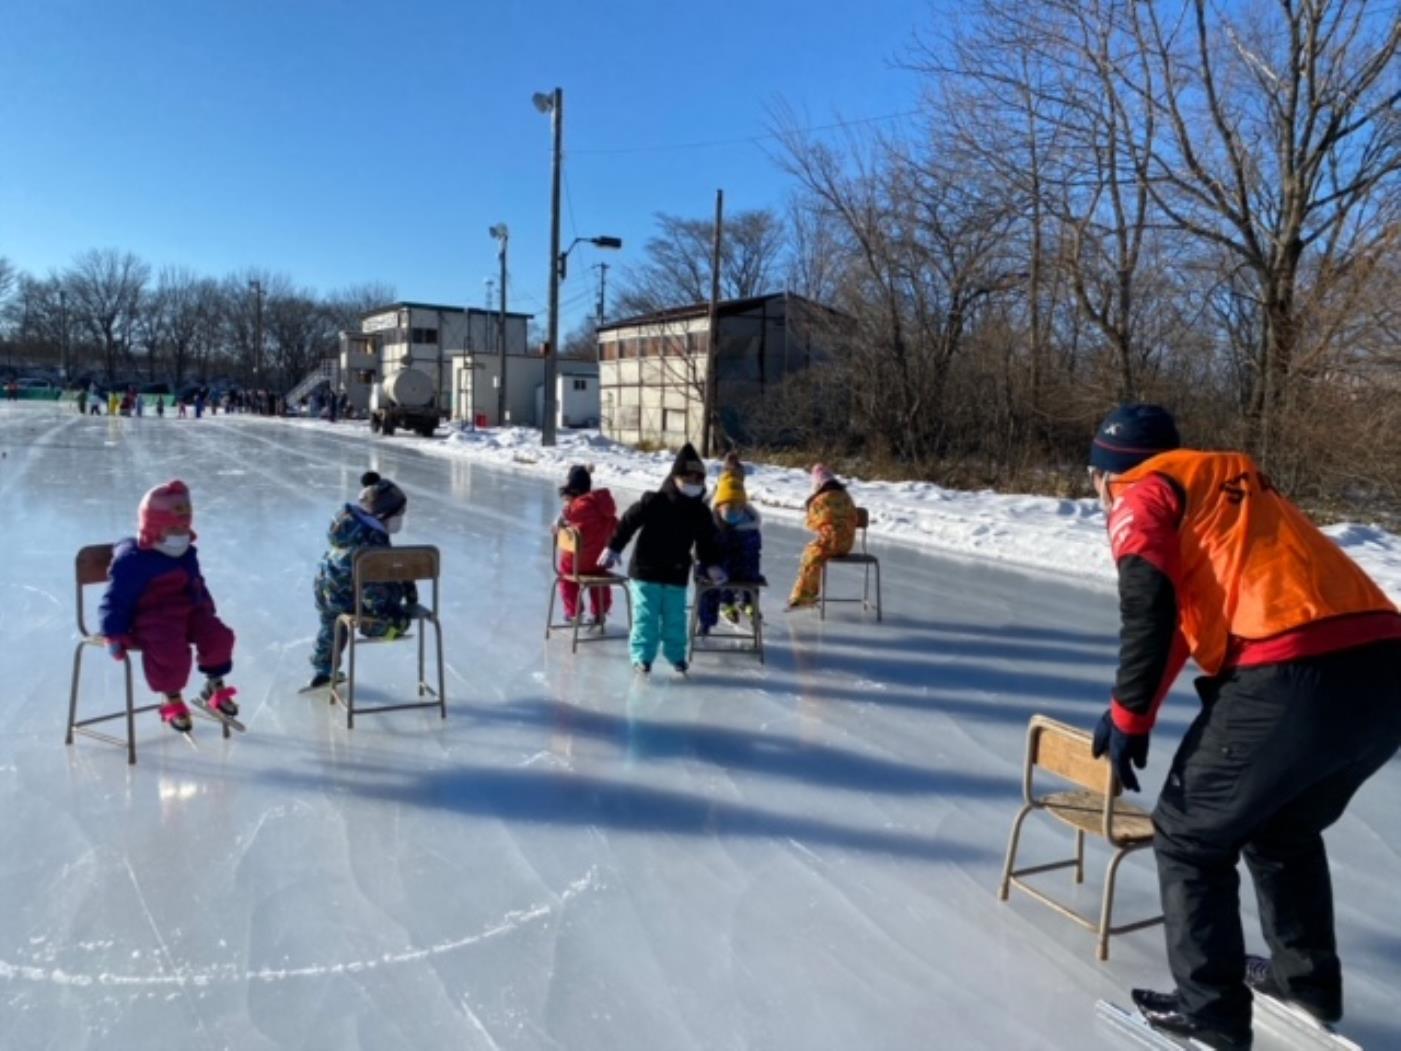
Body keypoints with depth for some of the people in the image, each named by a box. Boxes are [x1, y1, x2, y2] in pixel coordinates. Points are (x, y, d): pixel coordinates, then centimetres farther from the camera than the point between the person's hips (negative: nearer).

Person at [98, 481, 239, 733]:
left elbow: (197, 585, 25)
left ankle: (214, 687, 8)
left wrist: (207, 610, 23)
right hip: (152, 619, -7)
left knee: (218, 635, -12)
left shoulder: (187, 554, 11)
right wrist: (115, 635, -14)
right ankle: (172, 701, -5)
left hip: (188, 611, 7)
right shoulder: (133, 561, -13)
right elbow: (117, 598, -13)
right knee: (172, 652, -31)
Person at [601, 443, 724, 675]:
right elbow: (628, 524, -9)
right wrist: (613, 549, -11)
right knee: (646, 616, -1)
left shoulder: (700, 512, 1)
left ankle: (676, 655, 24)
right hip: (646, 571, -4)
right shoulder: (653, 502, -13)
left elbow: (706, 541, 12)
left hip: (677, 575, 4)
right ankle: (642, 656, 8)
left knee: (675, 618, 9)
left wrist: (712, 565, 7)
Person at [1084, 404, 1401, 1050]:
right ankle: (1308, 979, 45)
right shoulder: (1229, 487, 30)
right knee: (1285, 831, 31)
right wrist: (1137, 708, 34)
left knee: (1189, 838, 13)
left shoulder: (1142, 496, 8)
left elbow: (1150, 608, -8)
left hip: (1294, 680, -8)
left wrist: (1128, 717, 2)